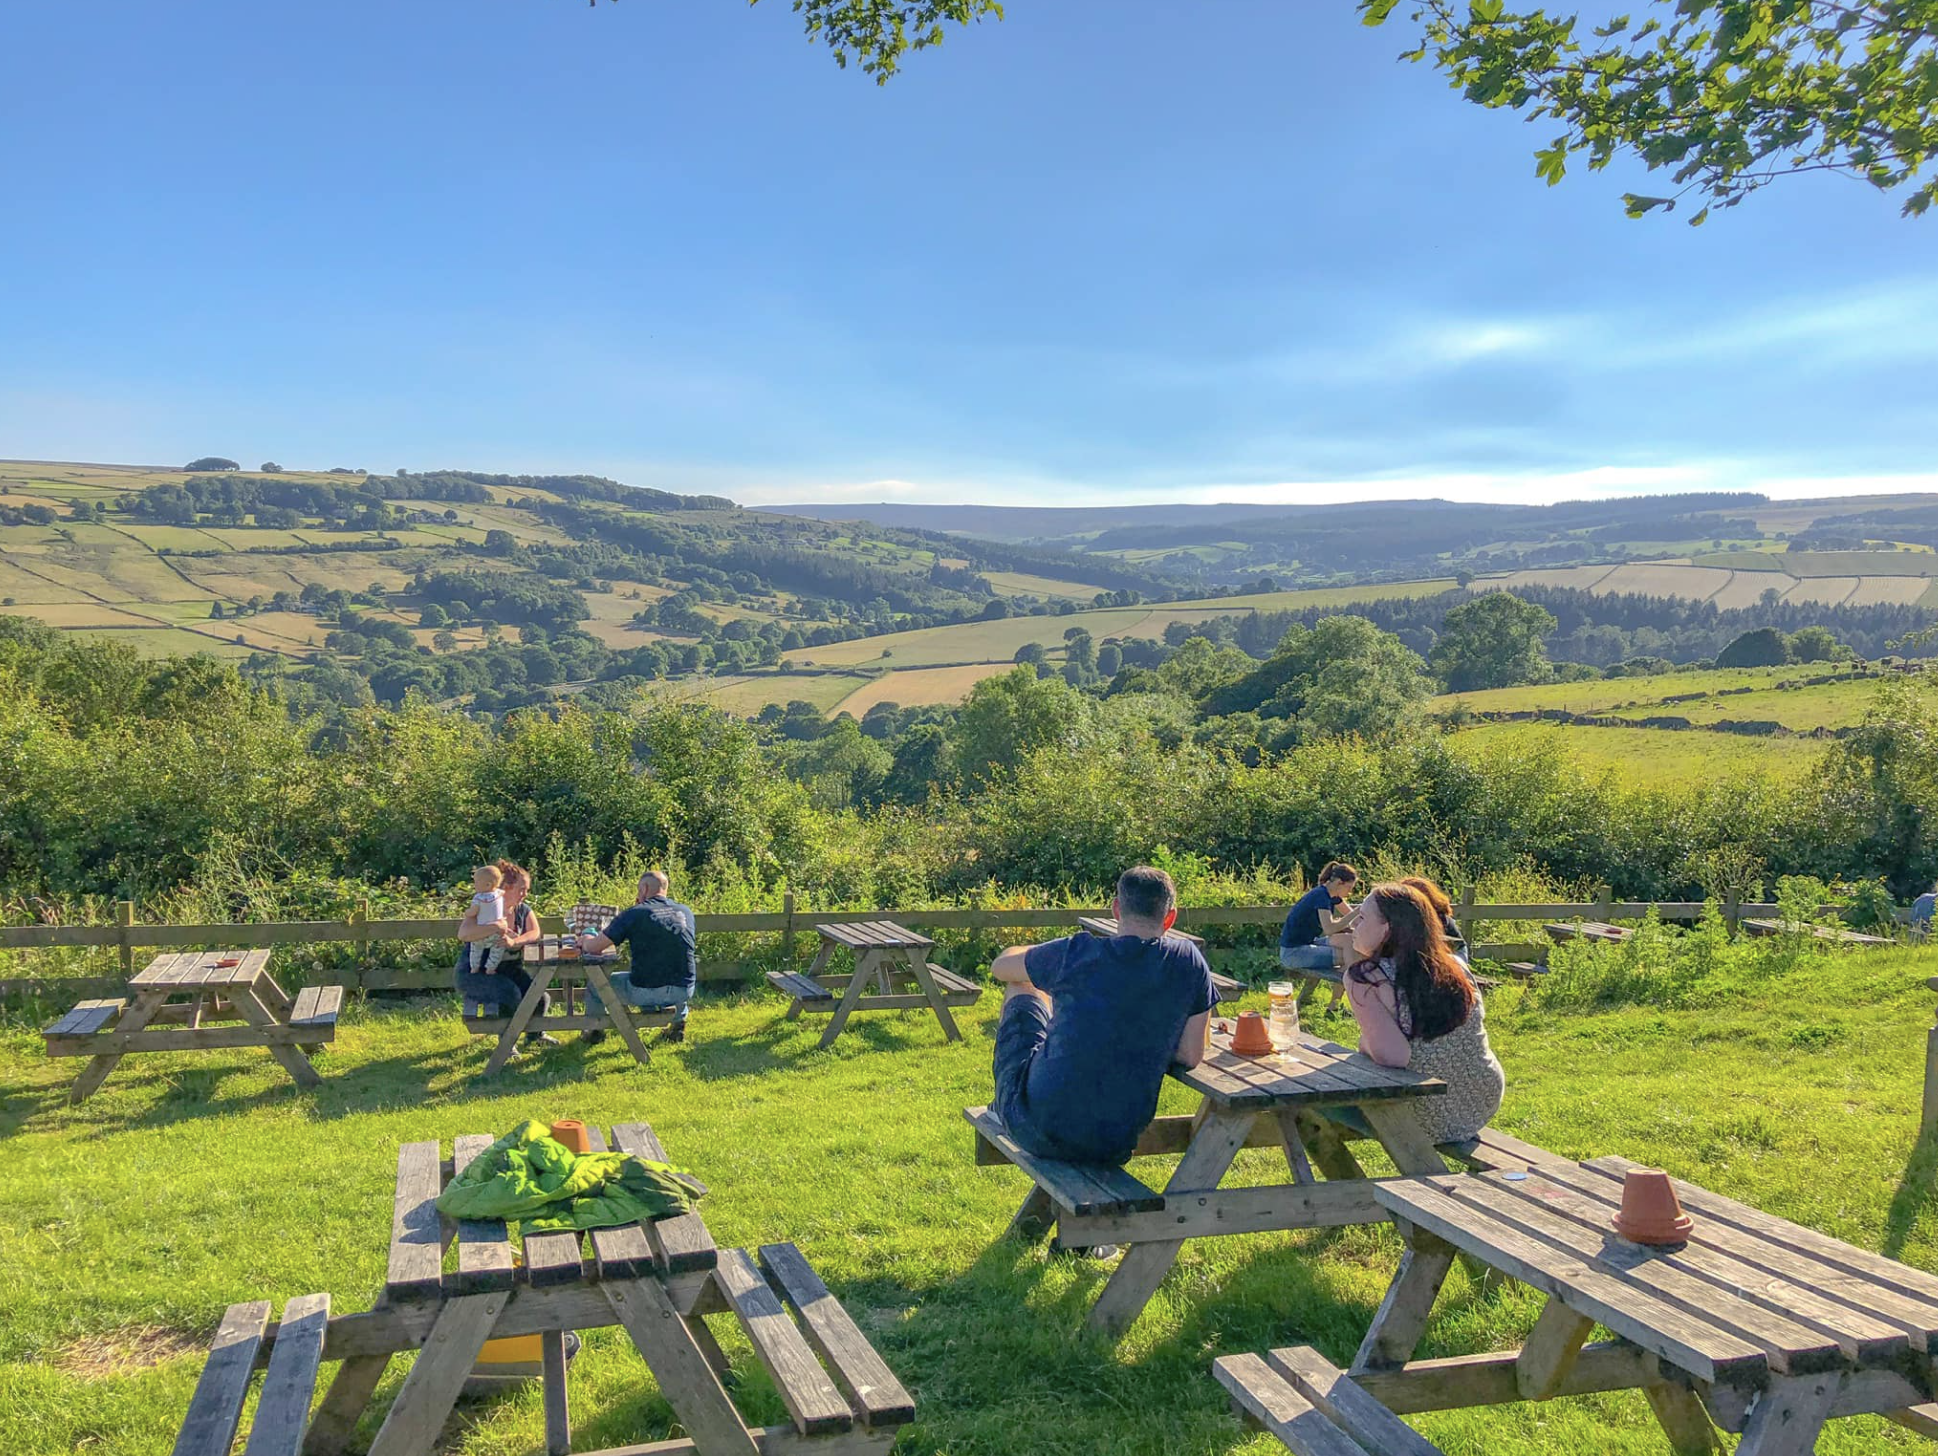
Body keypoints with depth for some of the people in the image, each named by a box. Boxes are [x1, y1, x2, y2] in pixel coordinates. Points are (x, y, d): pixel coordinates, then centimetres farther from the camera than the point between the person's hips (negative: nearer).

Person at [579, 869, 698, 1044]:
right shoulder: (686, 912, 8)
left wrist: (585, 941, 23)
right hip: (684, 992, 4)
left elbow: (594, 947, -1)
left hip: (645, 991, -4)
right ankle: (678, 1021, 27)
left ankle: (595, 1032, 37)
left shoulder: (633, 914, -4)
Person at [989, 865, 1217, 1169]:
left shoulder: (1075, 953, -10)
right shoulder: (1189, 961, -7)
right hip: (1116, 1147, 2)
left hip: (1038, 1134, -2)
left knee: (1022, 993, 23)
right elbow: (1191, 1056, -4)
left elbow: (1000, 967, 9)